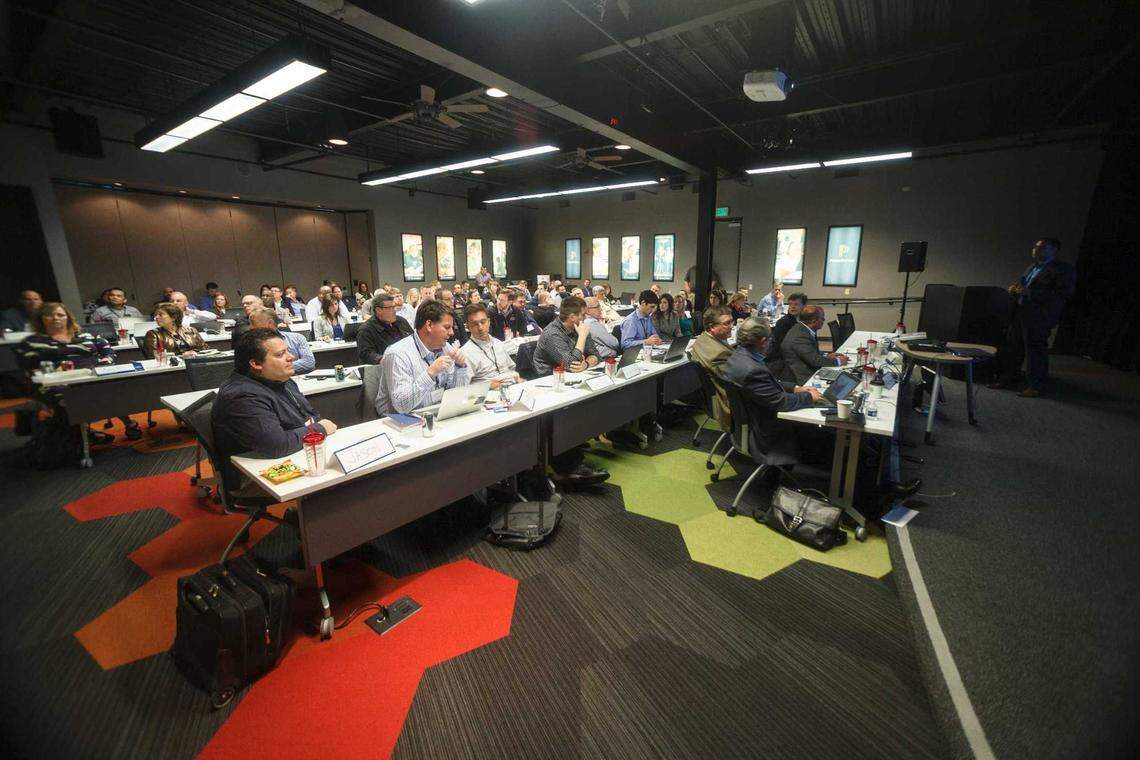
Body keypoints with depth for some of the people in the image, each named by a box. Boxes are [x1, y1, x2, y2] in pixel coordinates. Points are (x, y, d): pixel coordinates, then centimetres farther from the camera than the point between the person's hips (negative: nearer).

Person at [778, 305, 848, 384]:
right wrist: (838, 361, -8)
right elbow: (815, 360, -21)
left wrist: (826, 356, 6)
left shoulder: (800, 328, 5)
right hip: (802, 379, -10)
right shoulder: (800, 336, -24)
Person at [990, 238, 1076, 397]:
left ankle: (1036, 387, 4)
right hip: (1019, 314, 8)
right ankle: (1007, 379, 20)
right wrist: (1014, 289, 6)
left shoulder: (1064, 270, -4)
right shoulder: (1032, 268, 19)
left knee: (1036, 351, -4)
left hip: (1039, 317, -8)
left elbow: (1063, 295, -14)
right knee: (1011, 348, 10)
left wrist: (1030, 293, -21)